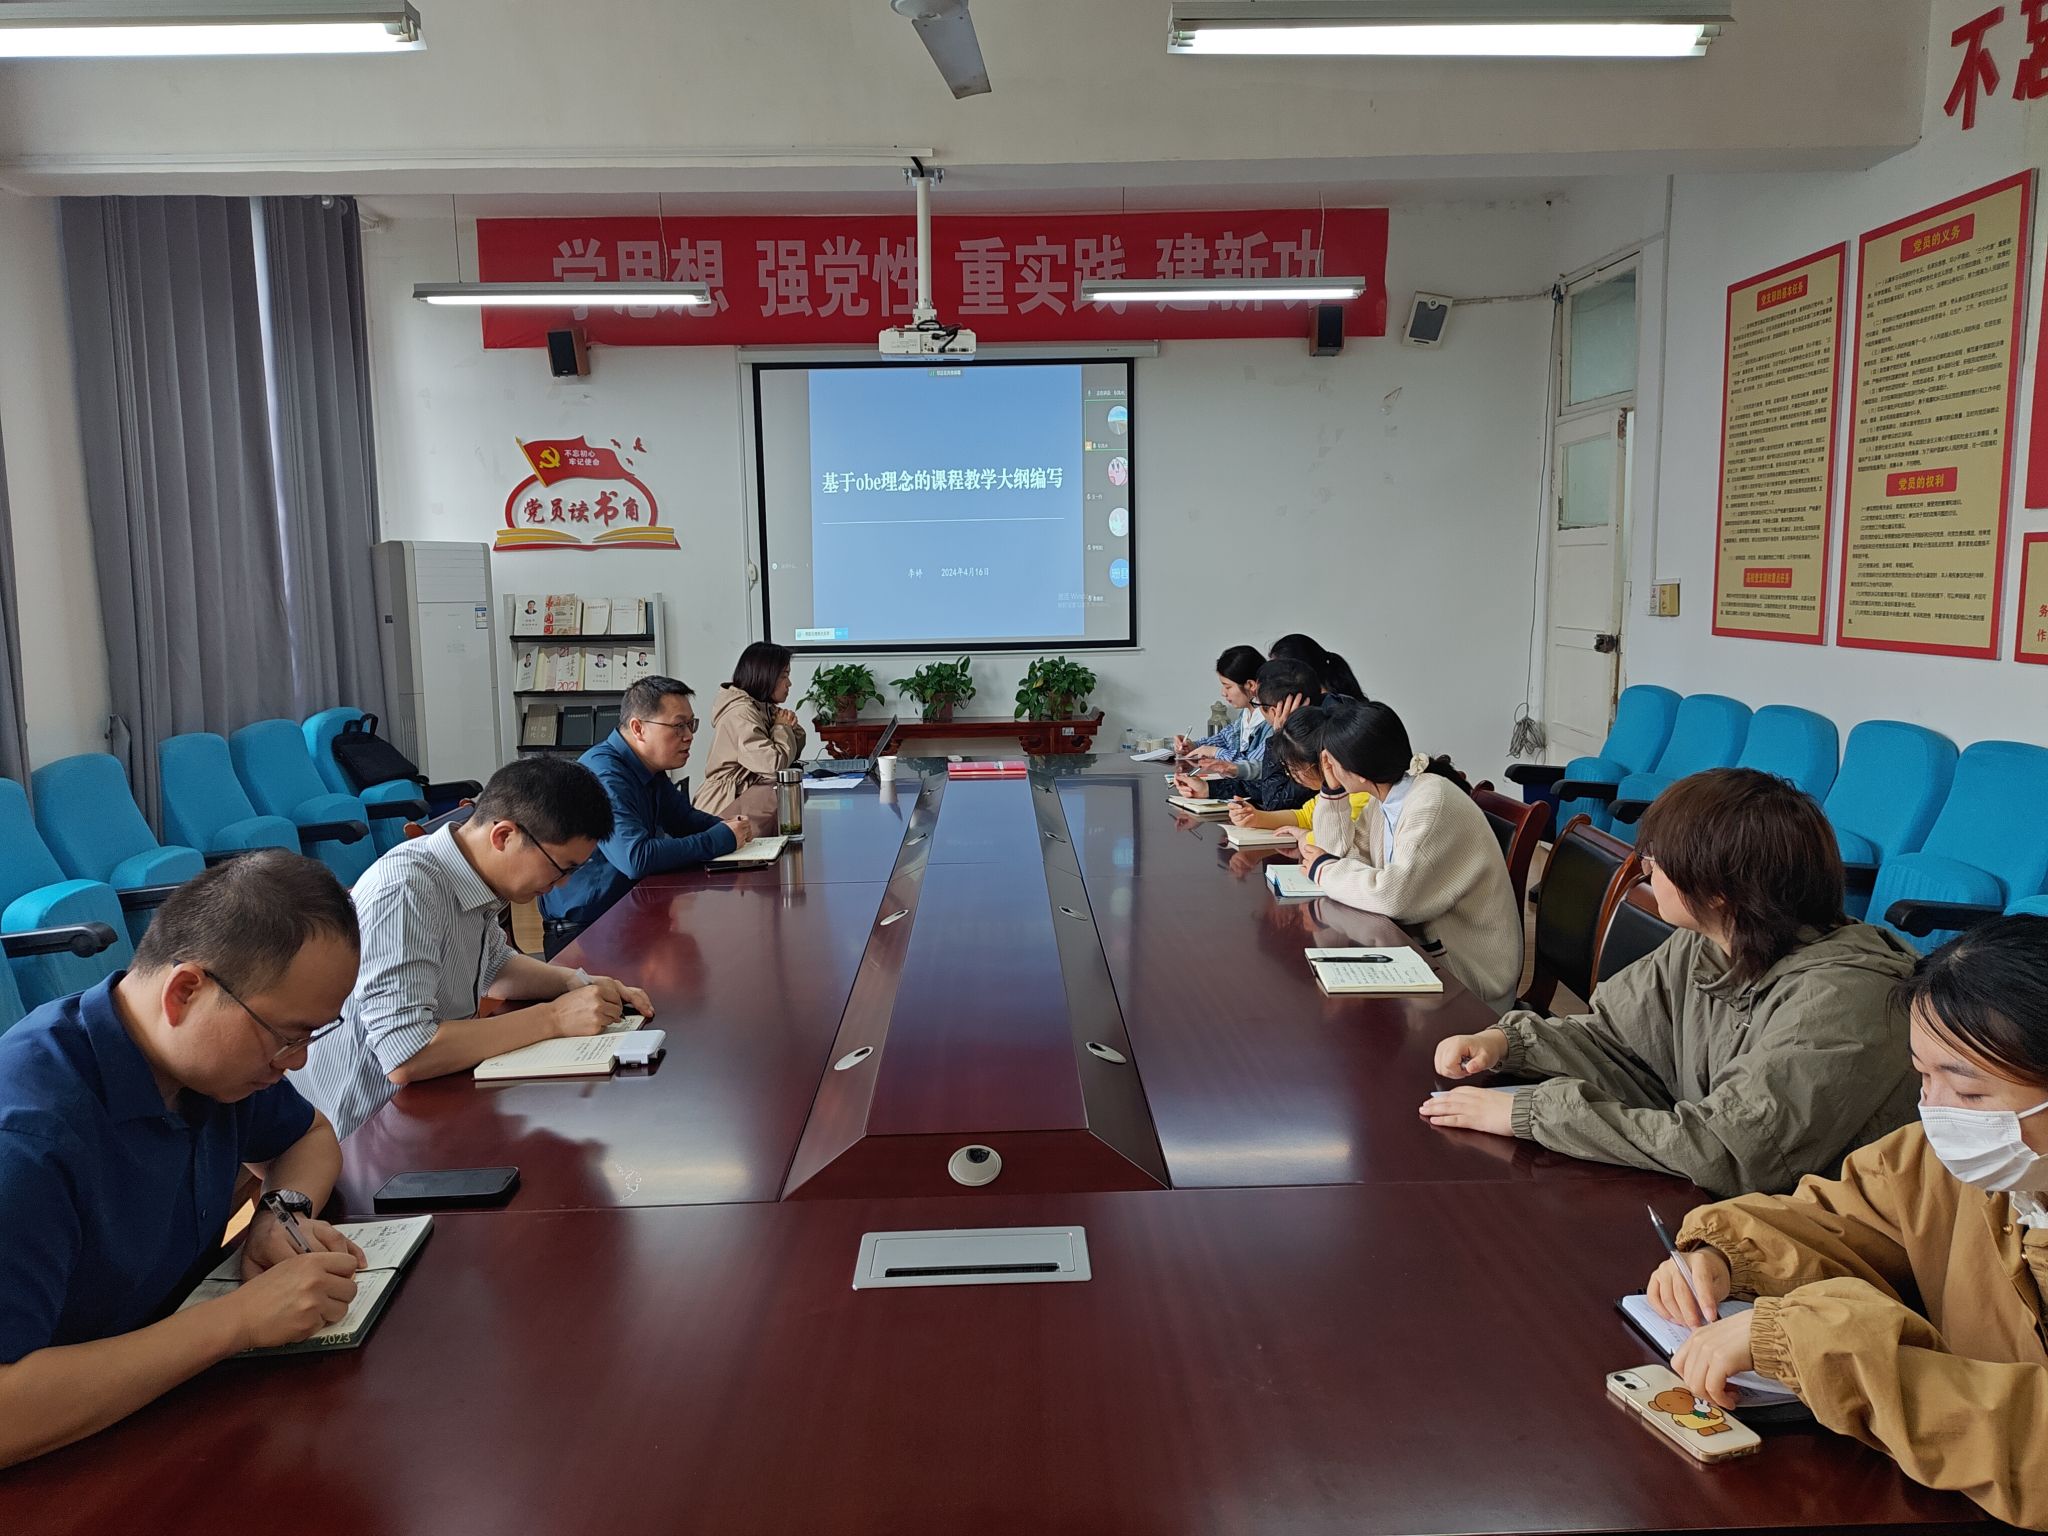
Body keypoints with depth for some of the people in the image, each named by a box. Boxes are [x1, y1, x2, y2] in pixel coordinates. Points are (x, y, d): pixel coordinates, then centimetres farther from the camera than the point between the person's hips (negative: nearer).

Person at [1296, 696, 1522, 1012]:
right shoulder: (1385, 798, 3)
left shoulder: (1433, 802, -24)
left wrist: (1324, 870, -18)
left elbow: (1395, 894, -33)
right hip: (1421, 944, 8)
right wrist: (1333, 791, -3)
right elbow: (1341, 853, 7)